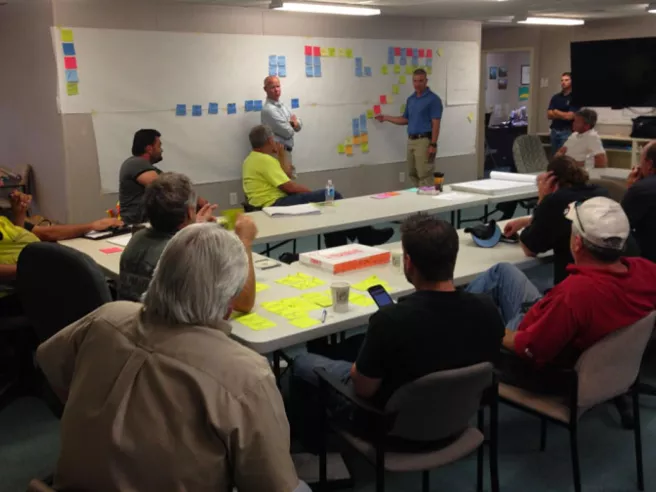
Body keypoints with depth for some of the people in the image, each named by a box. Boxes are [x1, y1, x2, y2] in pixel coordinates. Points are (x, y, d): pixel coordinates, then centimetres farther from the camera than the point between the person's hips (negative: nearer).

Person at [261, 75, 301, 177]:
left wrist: (294, 123, -12)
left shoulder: (282, 106, 12)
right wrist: (292, 122, 2)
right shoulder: (269, 109, -17)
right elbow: (288, 132, -19)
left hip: (285, 151, 9)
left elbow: (298, 126, 11)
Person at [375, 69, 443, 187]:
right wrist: (386, 118, 16)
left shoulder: (433, 99, -8)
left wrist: (433, 144, -19)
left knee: (424, 175, -8)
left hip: (424, 141, -8)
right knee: (413, 174, 10)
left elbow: (436, 124, -13)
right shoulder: (410, 99, 15)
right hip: (411, 141, 8)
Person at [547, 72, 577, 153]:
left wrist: (556, 112, 2)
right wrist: (563, 115, -9)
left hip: (567, 132, -6)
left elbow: (569, 116, -12)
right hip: (554, 131, 6)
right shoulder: (555, 97, 11)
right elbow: (549, 115, 4)